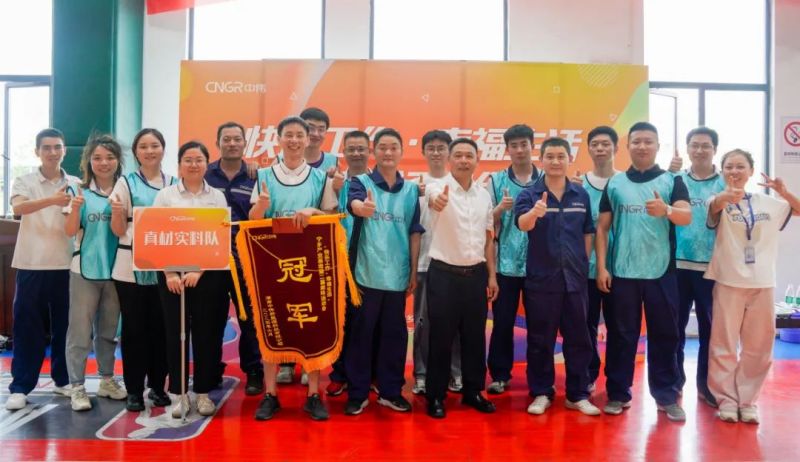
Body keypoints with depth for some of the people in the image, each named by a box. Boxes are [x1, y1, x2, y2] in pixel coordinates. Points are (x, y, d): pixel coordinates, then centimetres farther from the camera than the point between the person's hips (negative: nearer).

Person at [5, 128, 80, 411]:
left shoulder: (76, 184, 8)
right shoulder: (25, 182, 2)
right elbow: (18, 208, -20)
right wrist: (52, 200, -36)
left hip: (65, 265, 2)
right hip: (32, 265, -2)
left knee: (65, 326, 9)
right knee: (27, 327, 2)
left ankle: (63, 380, 21)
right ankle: (20, 387, 10)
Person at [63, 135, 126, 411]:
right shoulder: (78, 191, -2)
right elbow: (70, 231, -6)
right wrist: (75, 209, -22)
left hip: (115, 270, 3)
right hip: (85, 269, -2)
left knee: (109, 329, 15)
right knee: (80, 331, 2)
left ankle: (107, 380, 29)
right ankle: (77, 387, 11)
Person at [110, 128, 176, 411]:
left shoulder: (174, 184, 8)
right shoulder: (126, 183, 1)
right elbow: (118, 231, 0)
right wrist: (117, 212, -20)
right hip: (131, 267, -2)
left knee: (160, 327, 8)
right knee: (134, 329, 3)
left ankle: (158, 386, 21)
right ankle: (134, 390, 14)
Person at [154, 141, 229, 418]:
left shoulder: (217, 197, 6)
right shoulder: (165, 195, 5)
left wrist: (199, 271, -10)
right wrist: (169, 273, -10)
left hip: (208, 272, 0)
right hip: (172, 273, 0)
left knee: (206, 332, 4)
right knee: (175, 332, 3)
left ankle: (203, 392, 16)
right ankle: (180, 394, 14)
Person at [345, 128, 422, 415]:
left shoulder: (411, 189, 7)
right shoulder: (361, 182, -1)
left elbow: (414, 232, 9)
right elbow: (353, 204, -24)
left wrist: (414, 271, 6)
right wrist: (364, 207, -48)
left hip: (397, 275, 3)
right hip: (366, 273, -2)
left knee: (394, 334, 11)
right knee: (361, 333, 5)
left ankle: (390, 391, 25)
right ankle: (357, 393, 18)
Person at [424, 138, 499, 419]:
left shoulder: (484, 195, 7)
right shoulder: (439, 187, -9)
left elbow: (488, 238, 12)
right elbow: (435, 198, -36)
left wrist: (492, 275, 8)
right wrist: (437, 201, -60)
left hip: (476, 274, 5)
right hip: (444, 273, -4)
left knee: (475, 336, 12)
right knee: (441, 337, 4)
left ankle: (473, 391, 27)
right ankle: (435, 395, 17)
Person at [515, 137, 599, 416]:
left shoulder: (581, 195, 6)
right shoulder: (529, 194, -4)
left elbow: (588, 233, 13)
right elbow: (522, 224, -23)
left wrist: (583, 263, 6)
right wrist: (535, 212, -44)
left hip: (575, 278, 3)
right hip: (540, 278, -2)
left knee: (578, 338, 9)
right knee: (540, 339, 7)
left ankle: (578, 395, 22)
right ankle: (541, 393, 20)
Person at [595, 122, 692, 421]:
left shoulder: (672, 181, 3)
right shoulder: (614, 183, 6)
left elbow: (687, 217, -12)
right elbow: (602, 228, 5)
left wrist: (666, 210, -34)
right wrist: (601, 267, -3)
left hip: (661, 273, 0)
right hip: (622, 272, 1)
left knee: (664, 334, 7)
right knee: (621, 335, 7)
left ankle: (667, 395, 19)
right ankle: (618, 393, 17)